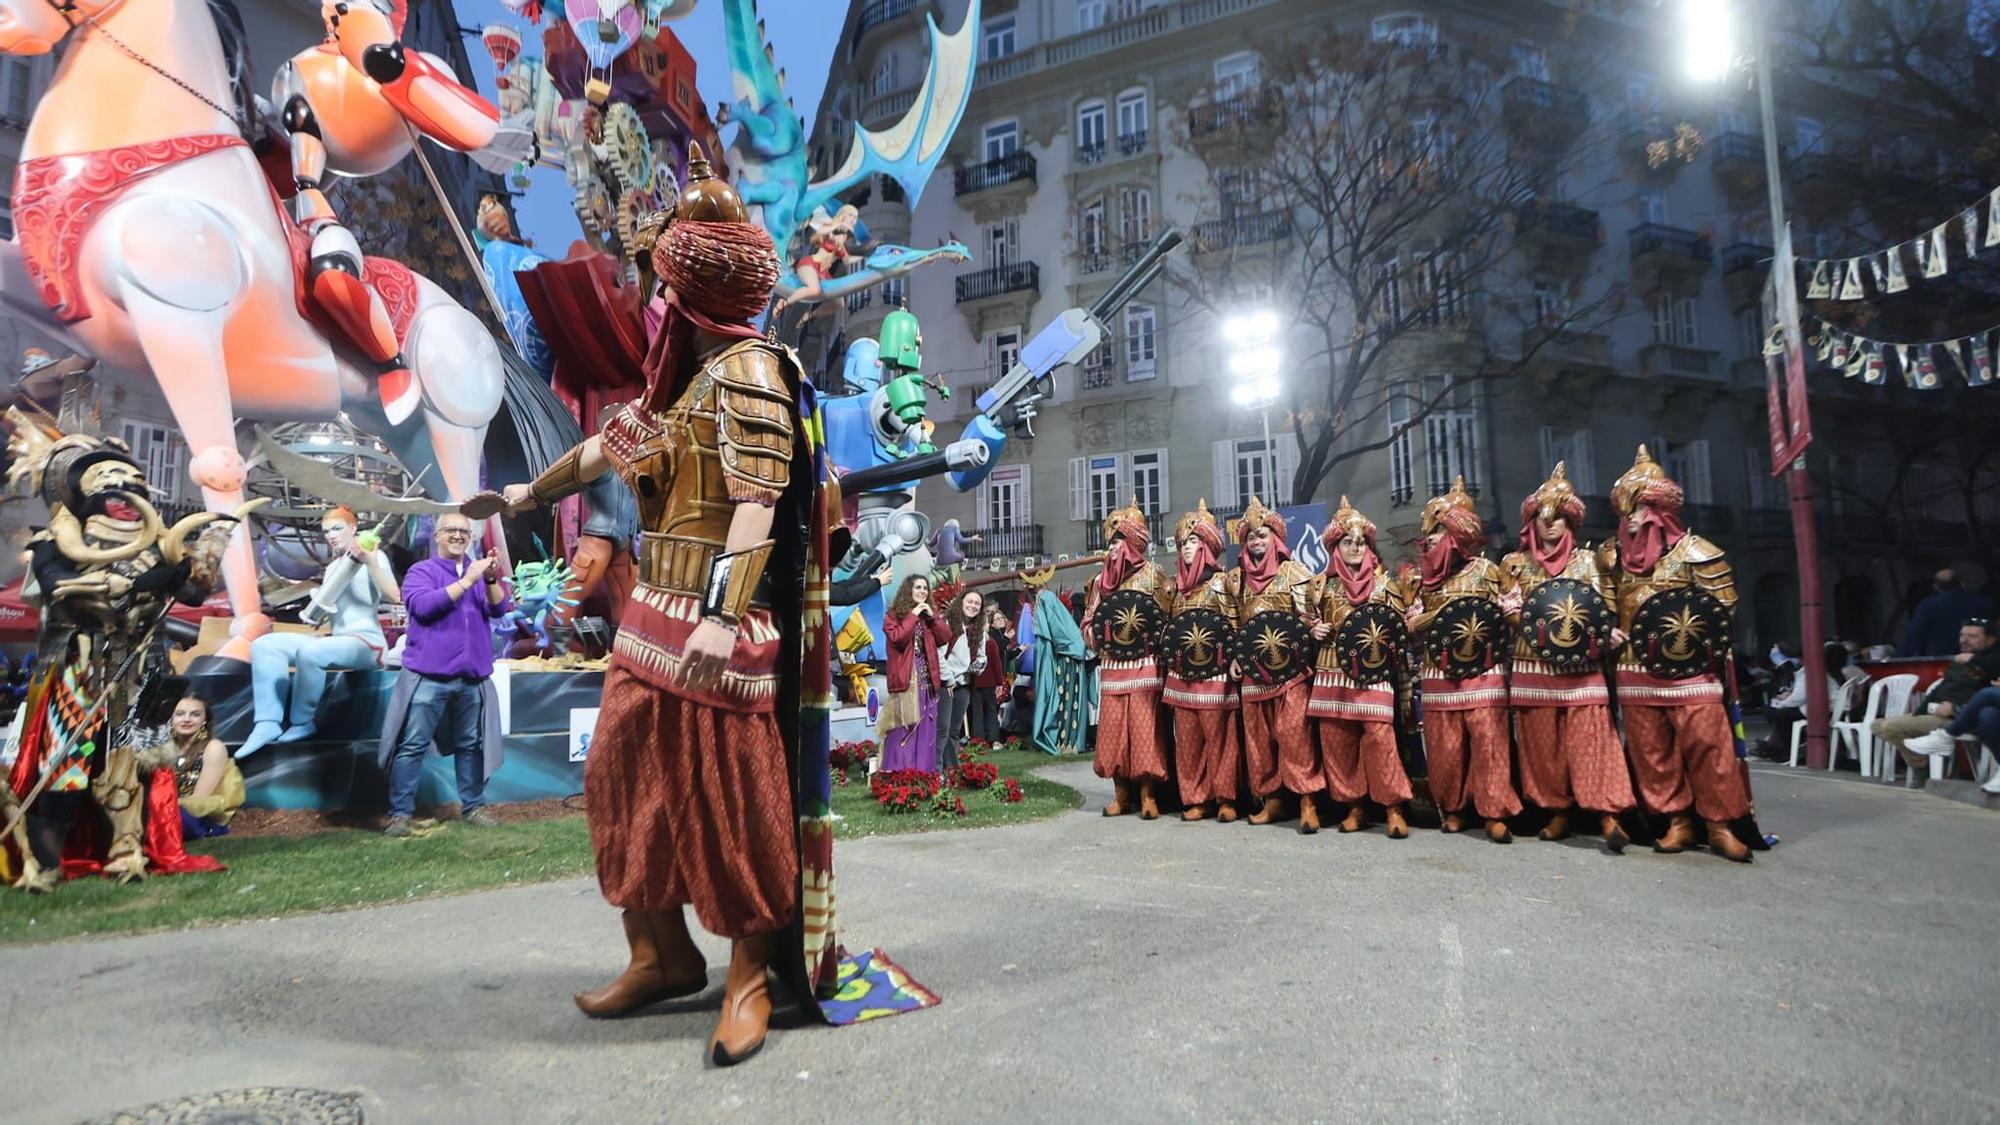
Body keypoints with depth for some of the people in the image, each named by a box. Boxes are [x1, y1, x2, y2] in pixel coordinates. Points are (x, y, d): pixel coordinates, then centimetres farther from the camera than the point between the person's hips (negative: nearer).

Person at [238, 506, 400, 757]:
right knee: (265, 644, -8)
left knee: (310, 652, -35)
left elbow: (393, 597, -19)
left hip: (366, 642, -8)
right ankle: (268, 724, -17)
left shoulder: (373, 556, -2)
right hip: (336, 640, 8)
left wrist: (370, 562, -27)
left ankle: (304, 723, -15)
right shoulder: (333, 567, 19)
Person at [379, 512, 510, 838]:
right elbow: (423, 605, -17)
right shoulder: (421, 571, 2)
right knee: (412, 746, -3)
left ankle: (473, 805, 19)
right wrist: (466, 581, -19)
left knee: (471, 745, 10)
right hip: (428, 676, -4)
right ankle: (400, 812, 2)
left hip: (471, 677, 4)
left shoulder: (480, 572, 14)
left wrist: (491, 580, -18)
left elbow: (500, 608, 1)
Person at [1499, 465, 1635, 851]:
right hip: (1533, 668, 2)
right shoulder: (1516, 563, 11)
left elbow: (1606, 609, 9)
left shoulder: (1587, 560, 9)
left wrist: (1606, 634, -11)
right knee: (1541, 740, 2)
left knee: (1589, 737, -11)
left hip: (1580, 667, -2)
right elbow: (1506, 612, 14)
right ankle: (1557, 812, 10)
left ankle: (1608, 815, -13)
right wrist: (1511, 613, -9)